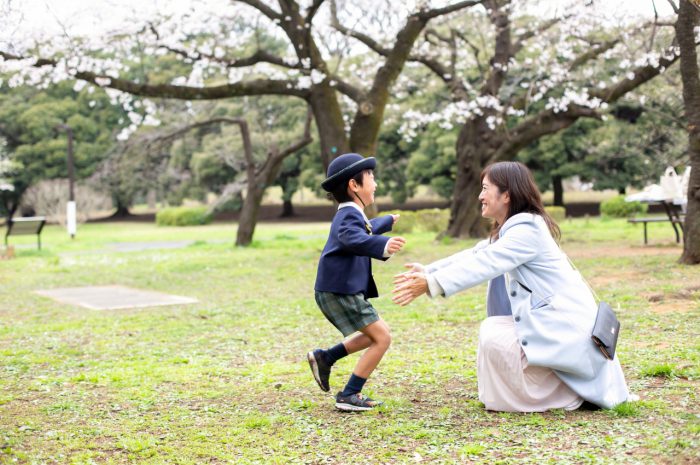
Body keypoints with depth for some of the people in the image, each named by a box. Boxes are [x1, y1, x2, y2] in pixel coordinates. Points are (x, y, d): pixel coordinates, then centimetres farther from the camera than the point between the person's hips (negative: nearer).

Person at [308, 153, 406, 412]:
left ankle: (325, 358, 19)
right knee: (382, 337, -9)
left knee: (375, 335, 18)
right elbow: (353, 239, -39)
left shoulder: (350, 215, 17)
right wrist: (383, 246, -57)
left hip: (339, 291, 11)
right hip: (341, 291, -11)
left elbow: (366, 229, 42)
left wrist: (388, 222, 62)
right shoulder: (349, 215, -16)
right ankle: (349, 396, -5)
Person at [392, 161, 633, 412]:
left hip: (565, 326, -10)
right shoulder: (507, 230, 13)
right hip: (548, 320, 10)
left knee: (494, 338, -18)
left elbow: (484, 264, -28)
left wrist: (431, 284, -31)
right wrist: (428, 271, -1)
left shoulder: (527, 229, -19)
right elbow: (474, 255, 10)